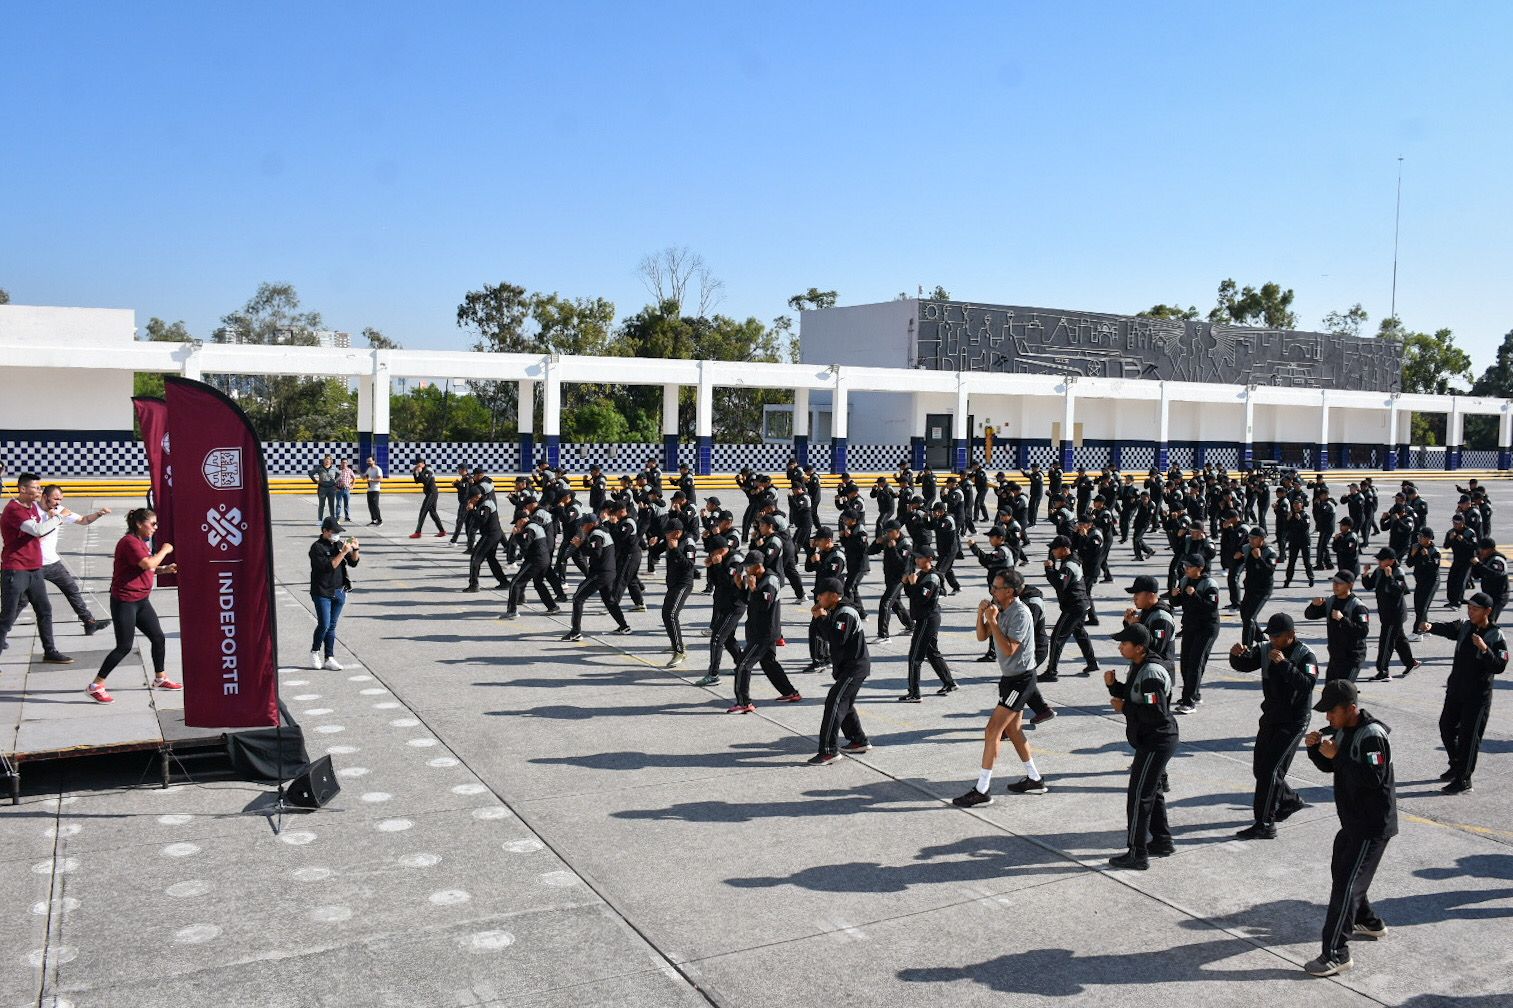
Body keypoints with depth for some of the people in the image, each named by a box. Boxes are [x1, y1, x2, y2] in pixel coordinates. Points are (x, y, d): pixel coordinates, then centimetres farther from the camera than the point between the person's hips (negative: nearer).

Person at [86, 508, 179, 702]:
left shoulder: (140, 542, 14)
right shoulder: (129, 542, -17)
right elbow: (148, 564, -28)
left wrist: (165, 569, 10)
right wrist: (164, 550, -13)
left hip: (141, 600, 10)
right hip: (124, 602, -10)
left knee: (158, 638, 12)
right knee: (124, 646, -7)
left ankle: (160, 679, 27)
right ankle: (95, 686, 2)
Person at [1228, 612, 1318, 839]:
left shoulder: (1305, 655, -15)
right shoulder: (1266, 650, 3)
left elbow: (1307, 684, -29)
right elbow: (1243, 665, -1)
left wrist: (1284, 664, -35)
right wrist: (1237, 655, -22)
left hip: (1294, 721, -7)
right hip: (1270, 717, 7)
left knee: (1270, 769, -13)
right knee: (1260, 767, 16)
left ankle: (1265, 825, -10)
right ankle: (1290, 801, 41)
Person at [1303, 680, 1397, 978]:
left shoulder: (1372, 735, -23)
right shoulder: (1343, 731, 6)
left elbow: (1373, 778, -31)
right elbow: (1329, 766, 14)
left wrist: (1338, 755, -29)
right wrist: (1316, 748, -5)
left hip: (1373, 825, -10)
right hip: (1353, 820, 10)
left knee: (1346, 885, -11)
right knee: (1341, 871, 25)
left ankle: (1336, 954, -8)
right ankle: (1369, 922, 47)